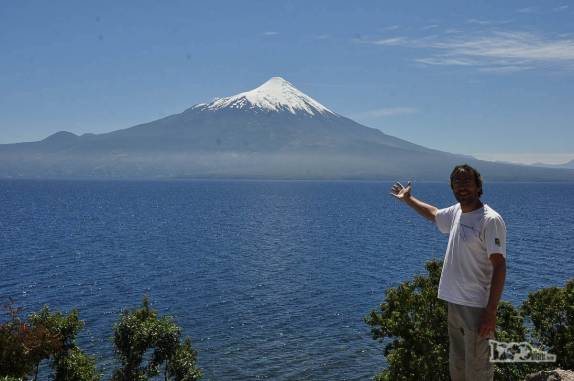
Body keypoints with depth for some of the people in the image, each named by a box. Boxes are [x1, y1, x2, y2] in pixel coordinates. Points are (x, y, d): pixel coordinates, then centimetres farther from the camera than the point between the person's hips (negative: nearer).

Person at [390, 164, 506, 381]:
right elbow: (434, 214, 32)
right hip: (455, 303, 8)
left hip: (477, 308, -8)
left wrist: (491, 312, -22)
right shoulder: (456, 212, 8)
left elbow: (499, 266, -19)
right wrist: (408, 199, 41)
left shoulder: (490, 220, -16)